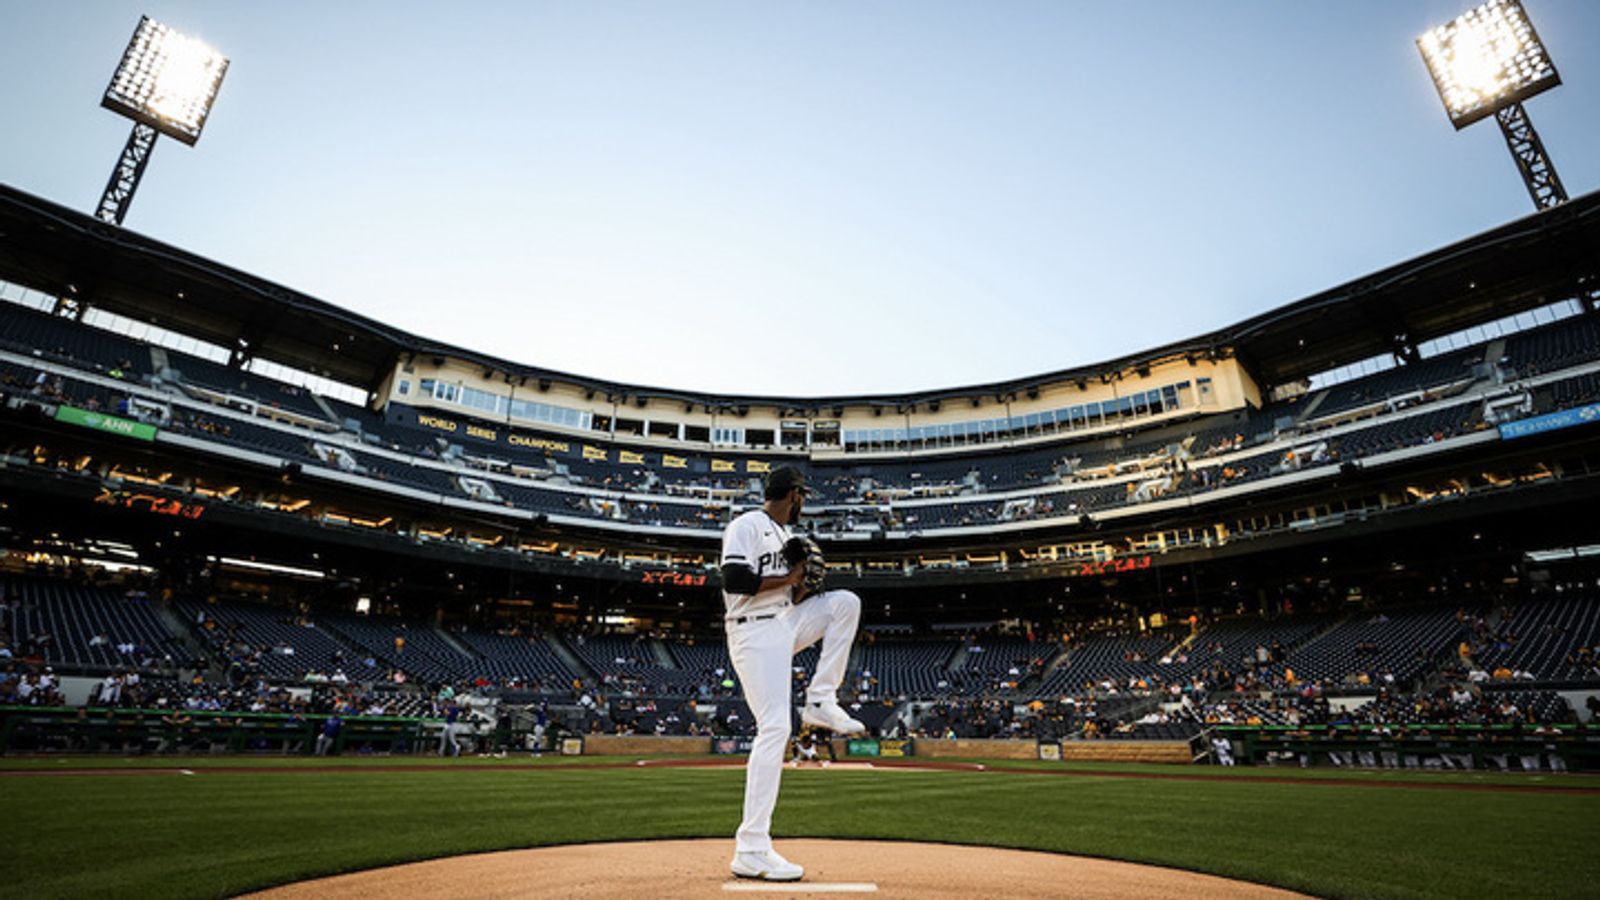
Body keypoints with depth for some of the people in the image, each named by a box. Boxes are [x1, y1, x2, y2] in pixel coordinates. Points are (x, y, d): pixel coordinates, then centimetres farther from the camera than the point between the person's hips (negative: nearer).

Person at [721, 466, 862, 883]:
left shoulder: (786, 535, 17)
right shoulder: (747, 526, -11)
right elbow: (735, 581, -24)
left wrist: (801, 581, 1)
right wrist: (789, 578, -15)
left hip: (786, 625, 9)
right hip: (755, 634, -9)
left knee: (845, 602, 5)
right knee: (774, 727, -15)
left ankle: (820, 702, 4)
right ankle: (751, 851, -8)